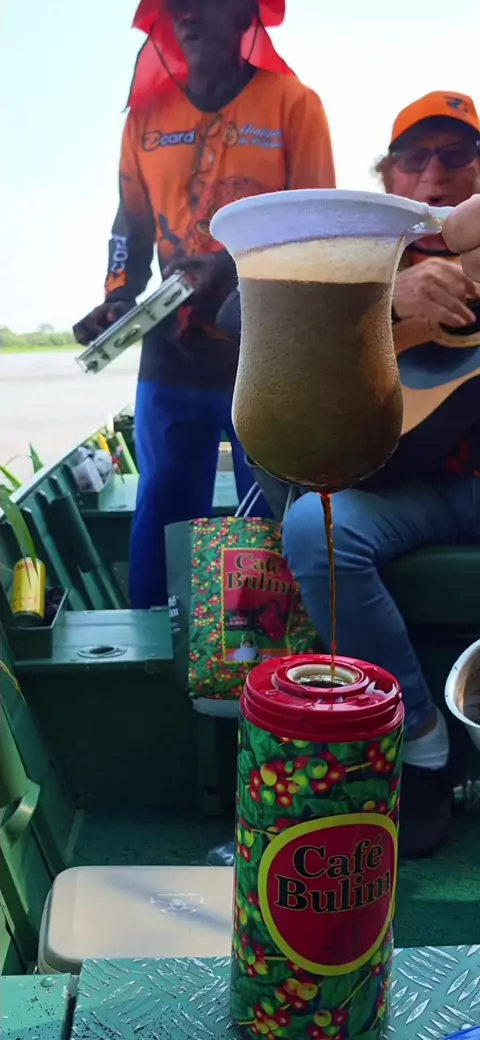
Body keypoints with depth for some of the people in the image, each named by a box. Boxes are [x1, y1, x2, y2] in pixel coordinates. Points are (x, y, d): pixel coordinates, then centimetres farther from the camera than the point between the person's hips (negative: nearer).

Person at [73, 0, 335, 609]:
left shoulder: (293, 102, 2)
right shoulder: (147, 113, 12)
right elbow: (131, 227, 17)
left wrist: (239, 270, -18)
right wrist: (119, 301, 0)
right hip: (173, 354, 3)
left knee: (276, 522, 1)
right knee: (163, 514, 4)